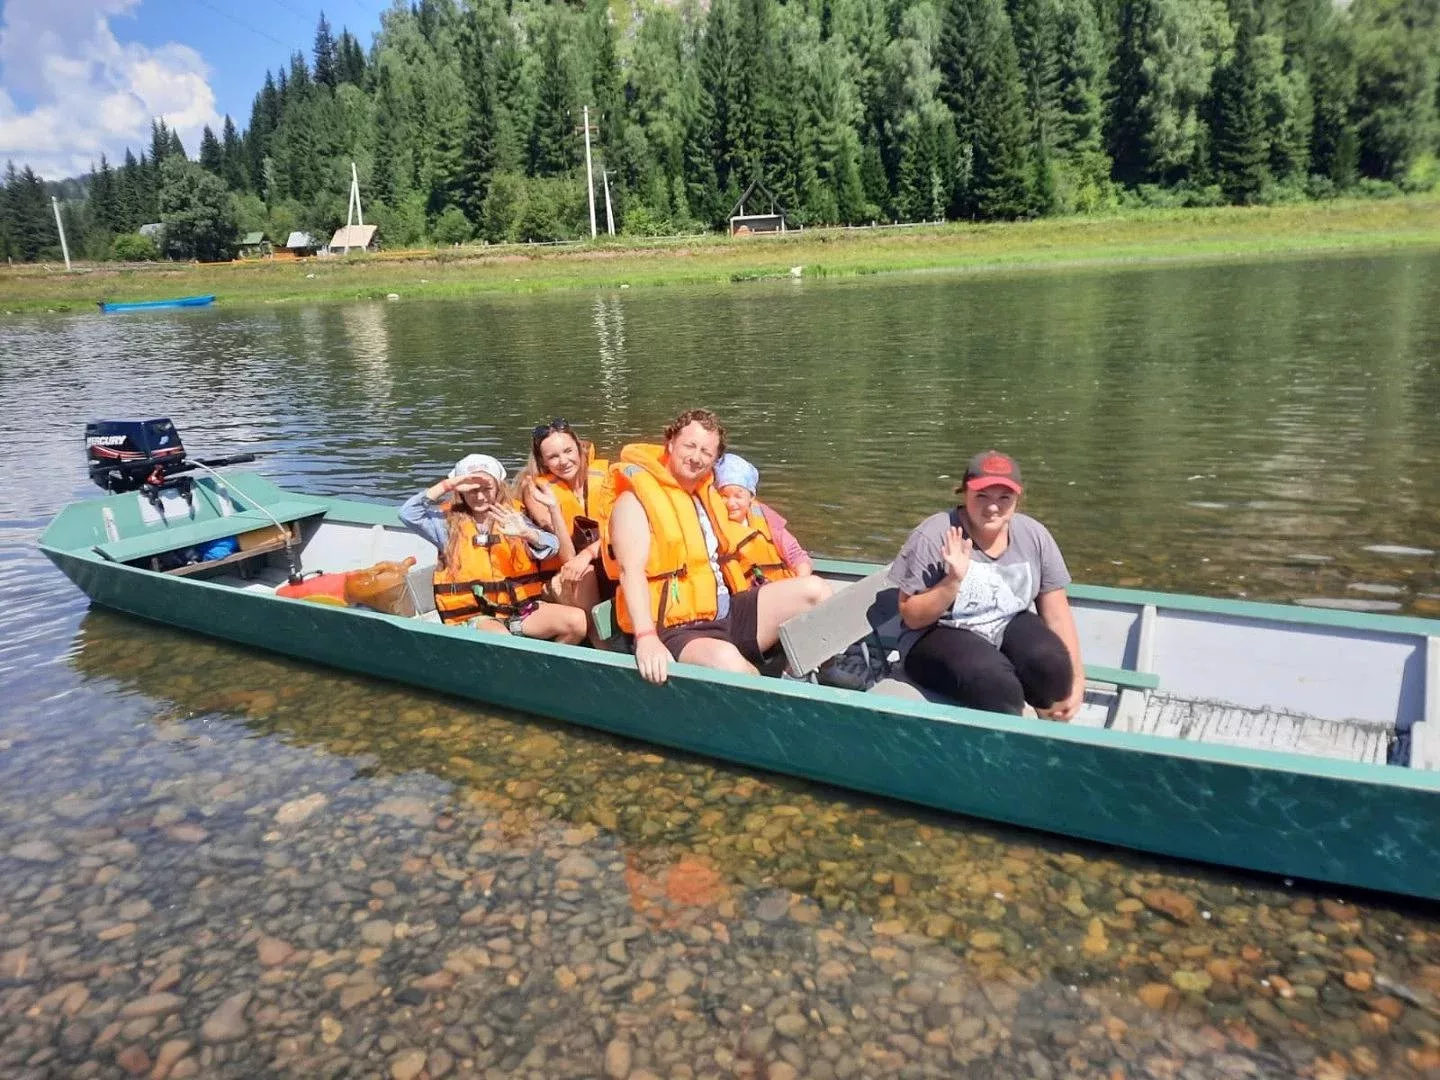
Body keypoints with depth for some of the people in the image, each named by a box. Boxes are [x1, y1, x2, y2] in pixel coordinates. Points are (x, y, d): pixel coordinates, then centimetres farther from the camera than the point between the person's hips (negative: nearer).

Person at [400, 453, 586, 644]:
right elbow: (408, 513, -10)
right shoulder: (449, 520, 6)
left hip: (520, 609, 3)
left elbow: (553, 546, -7)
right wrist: (447, 485, -12)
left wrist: (526, 533, -29)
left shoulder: (512, 517, 8)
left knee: (577, 620, -20)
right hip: (476, 616, -3)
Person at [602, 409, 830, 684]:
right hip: (677, 631, -8)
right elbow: (631, 570, -23)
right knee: (726, 659, -39)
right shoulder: (635, 501, -7)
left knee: (813, 589, -6)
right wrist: (647, 638, -37)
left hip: (726, 613, 8)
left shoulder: (706, 495, 19)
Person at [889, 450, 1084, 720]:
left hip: (1009, 627, 4)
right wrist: (954, 579, -28)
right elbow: (912, 618, -13)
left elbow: (1056, 611, 2)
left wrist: (1076, 676, -5)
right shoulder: (933, 537, -17)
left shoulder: (1033, 535, -4)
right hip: (941, 636, -4)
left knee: (1051, 664, -27)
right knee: (995, 683, -34)